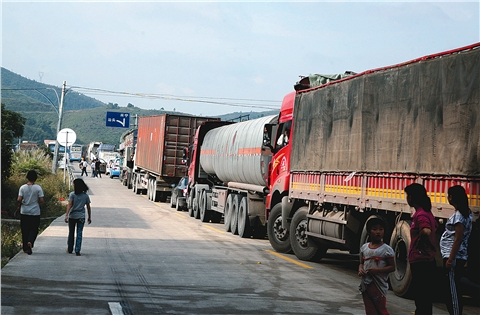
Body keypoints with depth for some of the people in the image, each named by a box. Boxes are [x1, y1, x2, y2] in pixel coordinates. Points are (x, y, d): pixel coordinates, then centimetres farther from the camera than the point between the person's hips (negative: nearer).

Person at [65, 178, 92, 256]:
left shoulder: (72, 194, -7)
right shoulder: (85, 196, 1)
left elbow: (69, 205, -15)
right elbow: (88, 207, 5)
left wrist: (66, 215, -18)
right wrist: (89, 217, 13)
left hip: (72, 216, -1)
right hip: (81, 217, 1)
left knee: (71, 233, 13)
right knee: (79, 234, 4)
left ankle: (70, 249, 24)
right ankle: (77, 251, 0)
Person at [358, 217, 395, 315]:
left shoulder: (386, 249, -5)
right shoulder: (364, 247, 10)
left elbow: (392, 267, -5)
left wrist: (377, 270, -18)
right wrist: (360, 269, -5)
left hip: (379, 285, -5)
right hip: (366, 284, 5)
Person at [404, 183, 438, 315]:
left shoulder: (420, 215, -17)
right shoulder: (427, 212, 13)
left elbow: (426, 231, -36)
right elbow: (434, 228, 32)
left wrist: (419, 242, -18)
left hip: (420, 263, -10)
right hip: (427, 261, 10)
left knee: (421, 298, -5)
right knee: (424, 296, 18)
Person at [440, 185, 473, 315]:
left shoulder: (459, 215, -16)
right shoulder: (465, 213, 14)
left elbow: (458, 239, -20)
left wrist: (450, 259, -20)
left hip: (454, 258, -10)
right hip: (457, 257, 10)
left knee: (453, 290, -6)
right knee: (454, 290, 14)